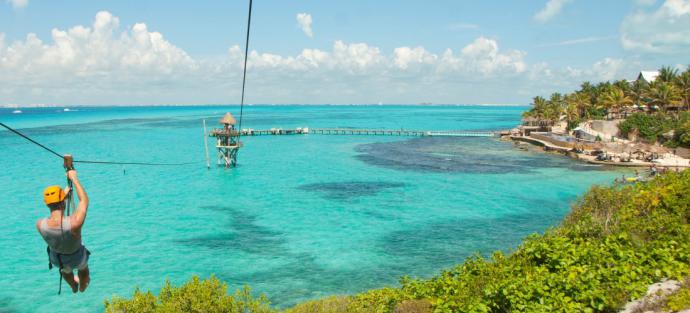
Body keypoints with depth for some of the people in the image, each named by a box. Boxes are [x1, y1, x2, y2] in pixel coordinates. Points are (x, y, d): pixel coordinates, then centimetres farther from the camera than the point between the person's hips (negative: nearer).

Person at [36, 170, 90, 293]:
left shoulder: (40, 225, -32)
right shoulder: (75, 222, -43)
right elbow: (84, 201, -25)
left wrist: (62, 195, 0)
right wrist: (74, 178, -17)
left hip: (56, 259, 3)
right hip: (77, 259, -2)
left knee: (65, 270, 41)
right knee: (83, 267, 37)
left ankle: (74, 287, 72)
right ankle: (83, 286, 68)